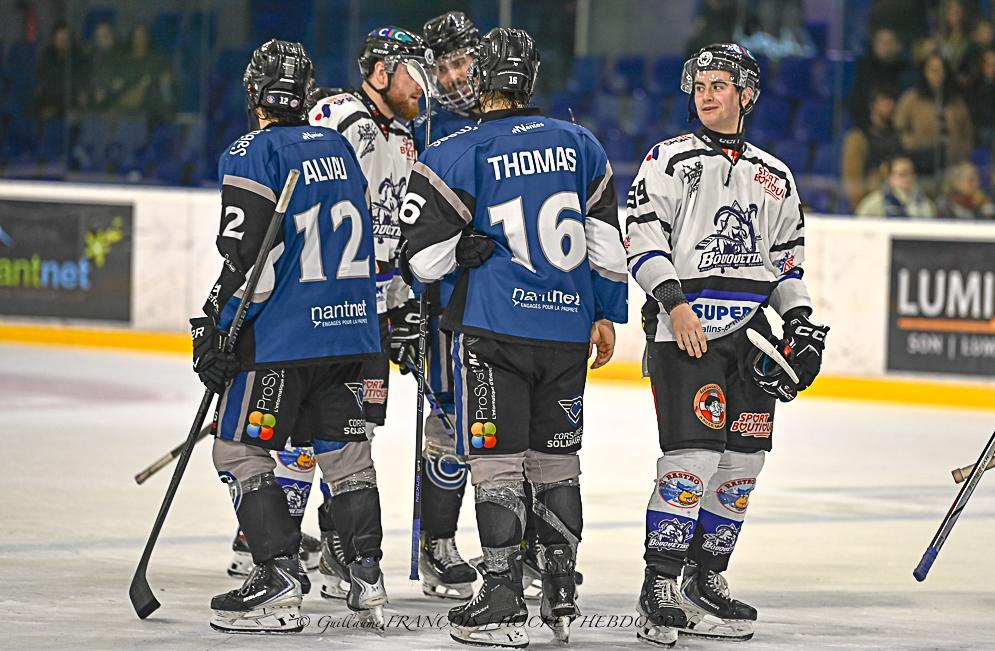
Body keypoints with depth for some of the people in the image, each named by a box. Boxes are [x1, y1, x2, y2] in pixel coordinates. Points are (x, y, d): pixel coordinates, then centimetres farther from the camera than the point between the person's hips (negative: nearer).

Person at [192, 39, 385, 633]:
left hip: (281, 335, -7)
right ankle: (367, 576, 13)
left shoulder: (253, 155, -11)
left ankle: (279, 583, -9)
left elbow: (247, 256, -17)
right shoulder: (339, 148, 12)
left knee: (239, 450, -1)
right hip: (350, 329, 7)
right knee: (343, 446, 15)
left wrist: (216, 329, -10)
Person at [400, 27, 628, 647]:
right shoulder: (581, 146, 6)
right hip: (569, 332, 4)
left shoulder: (459, 155, -8)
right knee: (557, 458, 15)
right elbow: (608, 242, 10)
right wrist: (606, 313, 21)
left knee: (498, 463, -1)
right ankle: (562, 598, 19)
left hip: (494, 329, -4)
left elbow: (425, 258, -8)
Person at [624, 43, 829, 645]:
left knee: (744, 458, 3)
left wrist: (802, 324, 9)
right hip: (684, 329, -5)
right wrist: (674, 302, -18)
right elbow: (643, 238, -6)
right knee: (694, 455, -15)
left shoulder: (775, 178, 17)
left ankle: (705, 581, 15)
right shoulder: (671, 161, 2)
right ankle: (660, 588, -9)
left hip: (751, 334, 5)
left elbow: (788, 259, 22)